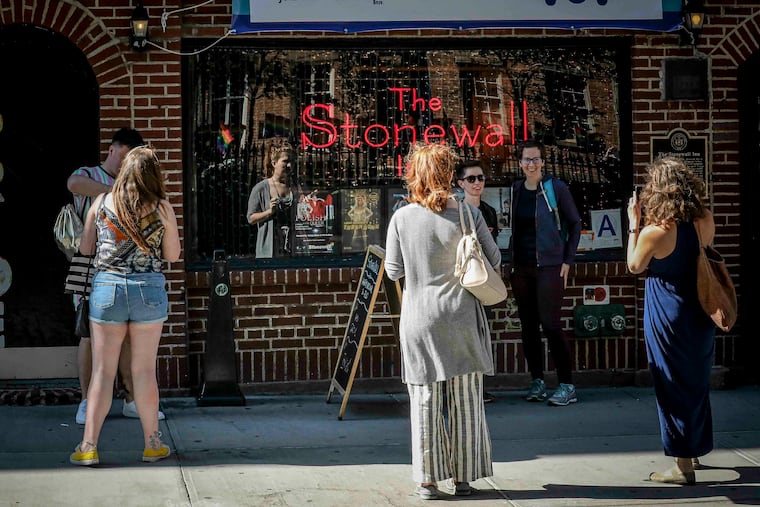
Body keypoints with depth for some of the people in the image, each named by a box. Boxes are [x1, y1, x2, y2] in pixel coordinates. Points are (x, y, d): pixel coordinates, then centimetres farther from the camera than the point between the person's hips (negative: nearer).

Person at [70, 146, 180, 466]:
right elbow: (172, 255, 8)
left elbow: (85, 248, 9)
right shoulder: (161, 207, -1)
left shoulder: (101, 202, 2)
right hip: (149, 288, 0)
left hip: (107, 287, 0)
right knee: (144, 370, 7)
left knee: (102, 371, 4)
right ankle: (152, 444, 15)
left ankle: (88, 446, 1)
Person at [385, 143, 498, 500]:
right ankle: (462, 477, 15)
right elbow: (494, 260, 1)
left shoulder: (402, 218, -7)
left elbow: (393, 271, -1)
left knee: (425, 400, 7)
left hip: (419, 320, 0)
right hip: (461, 318, 0)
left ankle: (428, 480, 10)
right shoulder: (467, 214, -7)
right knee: (465, 400, 9)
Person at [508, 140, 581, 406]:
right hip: (521, 268, 5)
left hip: (549, 266, -5)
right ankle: (537, 381, 16)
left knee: (551, 324, -10)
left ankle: (567, 386, -4)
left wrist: (567, 261, -5)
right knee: (528, 326, 6)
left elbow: (574, 224, 0)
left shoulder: (556, 188, -5)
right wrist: (511, 259, 10)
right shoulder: (516, 190, 10)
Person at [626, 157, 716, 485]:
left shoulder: (654, 232, -22)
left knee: (674, 387, 5)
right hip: (700, 315, 6)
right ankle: (694, 450, 37)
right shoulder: (705, 221, -8)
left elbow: (634, 266, -4)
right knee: (697, 383, 20)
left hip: (668, 318, -6)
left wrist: (634, 225, 0)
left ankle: (683, 466, 12)